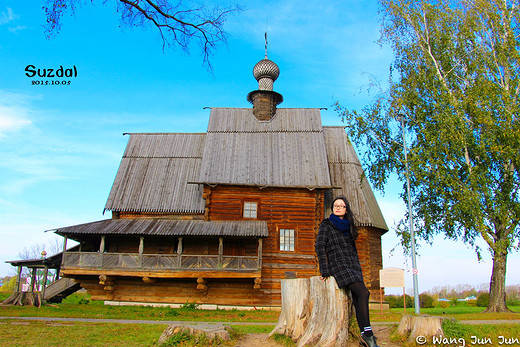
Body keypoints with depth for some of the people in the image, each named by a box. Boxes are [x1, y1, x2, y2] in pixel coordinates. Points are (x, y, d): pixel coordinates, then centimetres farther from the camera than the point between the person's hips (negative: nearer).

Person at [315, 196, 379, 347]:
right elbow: (319, 246, -6)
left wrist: (358, 269, 17)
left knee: (358, 299, -3)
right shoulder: (326, 225, 4)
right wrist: (325, 271, -12)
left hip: (353, 265, 6)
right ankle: (367, 334, -14)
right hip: (338, 265, -6)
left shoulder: (348, 226, 22)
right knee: (363, 293, -20)